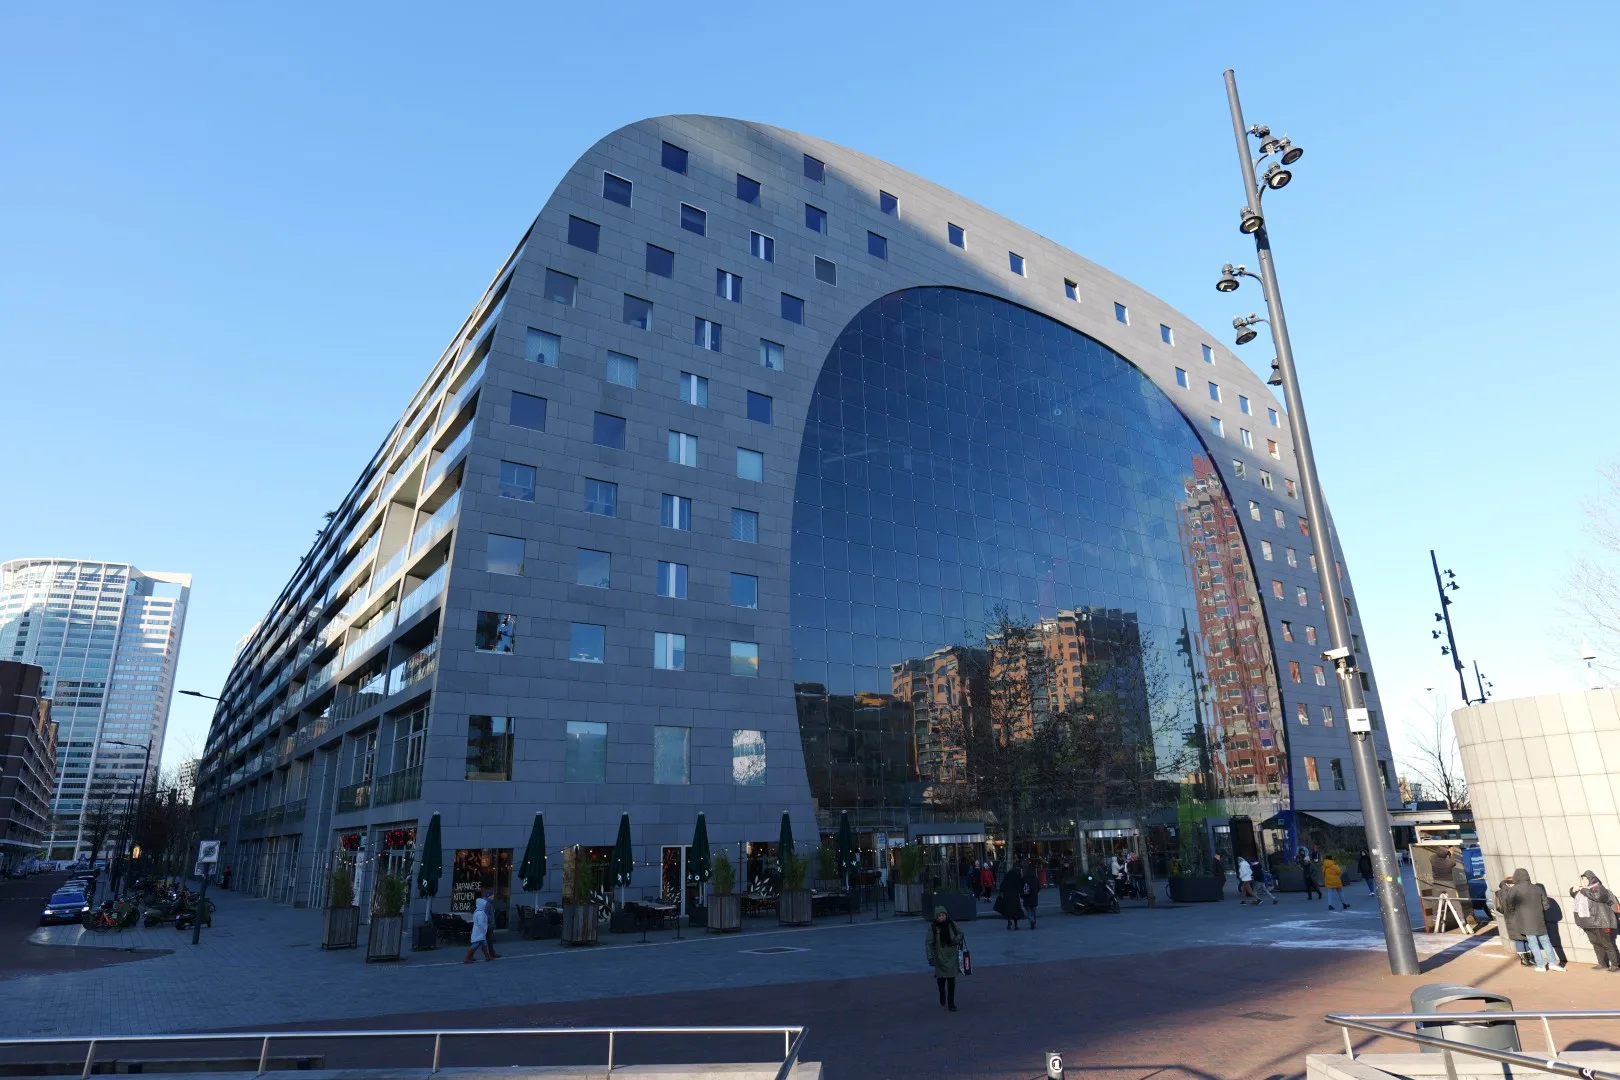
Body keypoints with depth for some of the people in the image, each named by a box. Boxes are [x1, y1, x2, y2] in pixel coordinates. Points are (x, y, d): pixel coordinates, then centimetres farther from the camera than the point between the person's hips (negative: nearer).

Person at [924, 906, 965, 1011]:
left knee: (951, 979, -2)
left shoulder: (951, 925, -6)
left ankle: (951, 1003, 7)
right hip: (940, 958, -1)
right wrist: (930, 957, -16)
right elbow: (928, 943, -11)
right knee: (941, 978, 10)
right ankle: (942, 995, 40)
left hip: (952, 956, 1)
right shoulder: (932, 927, -12)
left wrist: (957, 939, -9)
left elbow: (961, 933, 11)